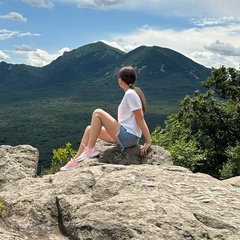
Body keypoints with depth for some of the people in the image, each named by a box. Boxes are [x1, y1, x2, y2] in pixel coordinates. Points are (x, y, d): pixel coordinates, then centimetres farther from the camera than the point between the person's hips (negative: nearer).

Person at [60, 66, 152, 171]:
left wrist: (148, 142, -18)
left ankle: (90, 149, -9)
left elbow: (140, 119, -16)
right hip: (126, 137, 10)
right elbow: (140, 119, 15)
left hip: (128, 137, -10)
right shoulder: (131, 93, 15)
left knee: (97, 113, -14)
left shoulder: (130, 94, -13)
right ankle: (76, 160, 8)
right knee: (89, 129, 9)